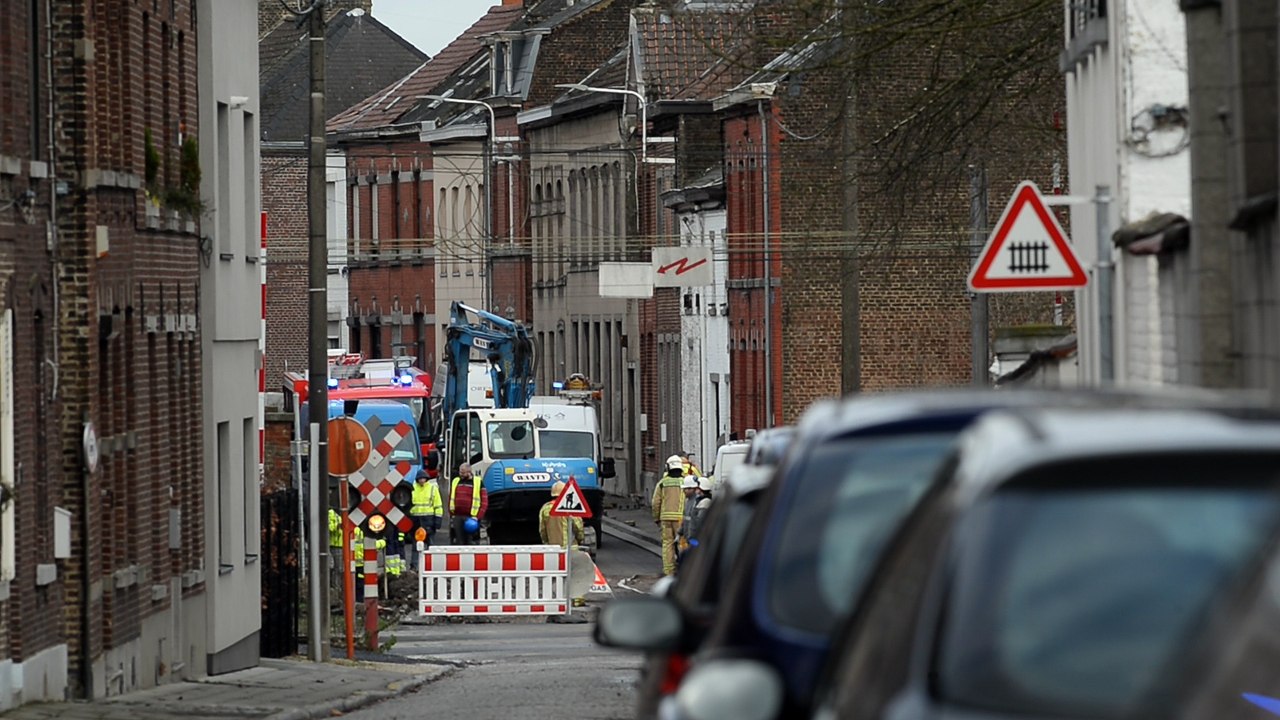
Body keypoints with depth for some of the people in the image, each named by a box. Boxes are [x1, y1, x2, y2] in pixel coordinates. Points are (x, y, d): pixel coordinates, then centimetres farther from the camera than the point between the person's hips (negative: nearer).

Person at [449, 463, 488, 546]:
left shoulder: (478, 483, 2)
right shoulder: (455, 482, 14)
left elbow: (484, 502, -1)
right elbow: (450, 499, 20)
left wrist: (477, 516, -11)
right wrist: (451, 513, 9)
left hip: (470, 517, -4)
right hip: (457, 517, 4)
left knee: (470, 542, -4)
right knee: (458, 542, 3)